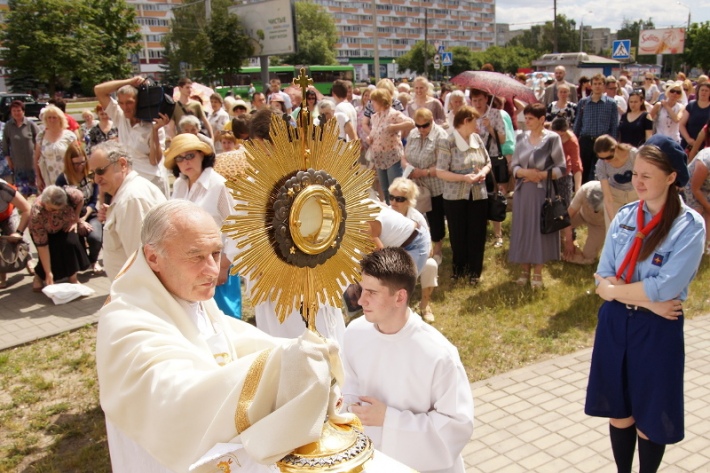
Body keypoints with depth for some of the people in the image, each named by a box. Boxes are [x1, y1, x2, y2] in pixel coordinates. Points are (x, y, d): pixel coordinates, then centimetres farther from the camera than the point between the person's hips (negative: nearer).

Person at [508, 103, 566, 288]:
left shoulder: (552, 138, -6)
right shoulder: (521, 138, 6)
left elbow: (561, 168, -5)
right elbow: (514, 166, 6)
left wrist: (541, 175, -16)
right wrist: (526, 172, -14)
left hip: (543, 192, -3)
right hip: (523, 192, 4)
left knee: (541, 230, 2)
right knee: (523, 230, 6)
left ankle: (537, 273, 13)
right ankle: (524, 270, 19)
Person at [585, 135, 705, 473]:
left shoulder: (690, 226, -11)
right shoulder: (624, 216, 2)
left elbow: (665, 287, -21)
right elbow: (603, 279, -2)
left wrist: (616, 288, -11)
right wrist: (646, 300, -14)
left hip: (656, 330, -4)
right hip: (614, 323, 4)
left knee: (649, 419, 12)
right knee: (618, 412, 15)